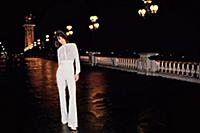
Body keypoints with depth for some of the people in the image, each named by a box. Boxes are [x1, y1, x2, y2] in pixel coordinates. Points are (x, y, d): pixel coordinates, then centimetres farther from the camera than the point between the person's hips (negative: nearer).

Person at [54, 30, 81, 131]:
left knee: (72, 97, -11)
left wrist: (77, 72, -7)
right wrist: (58, 77, 11)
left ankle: (72, 122, -10)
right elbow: (59, 63, 14)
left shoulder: (73, 45, 4)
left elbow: (77, 59, 1)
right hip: (61, 72, 3)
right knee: (62, 96, 6)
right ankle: (64, 118, 19)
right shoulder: (59, 50, 12)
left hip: (70, 72, -3)